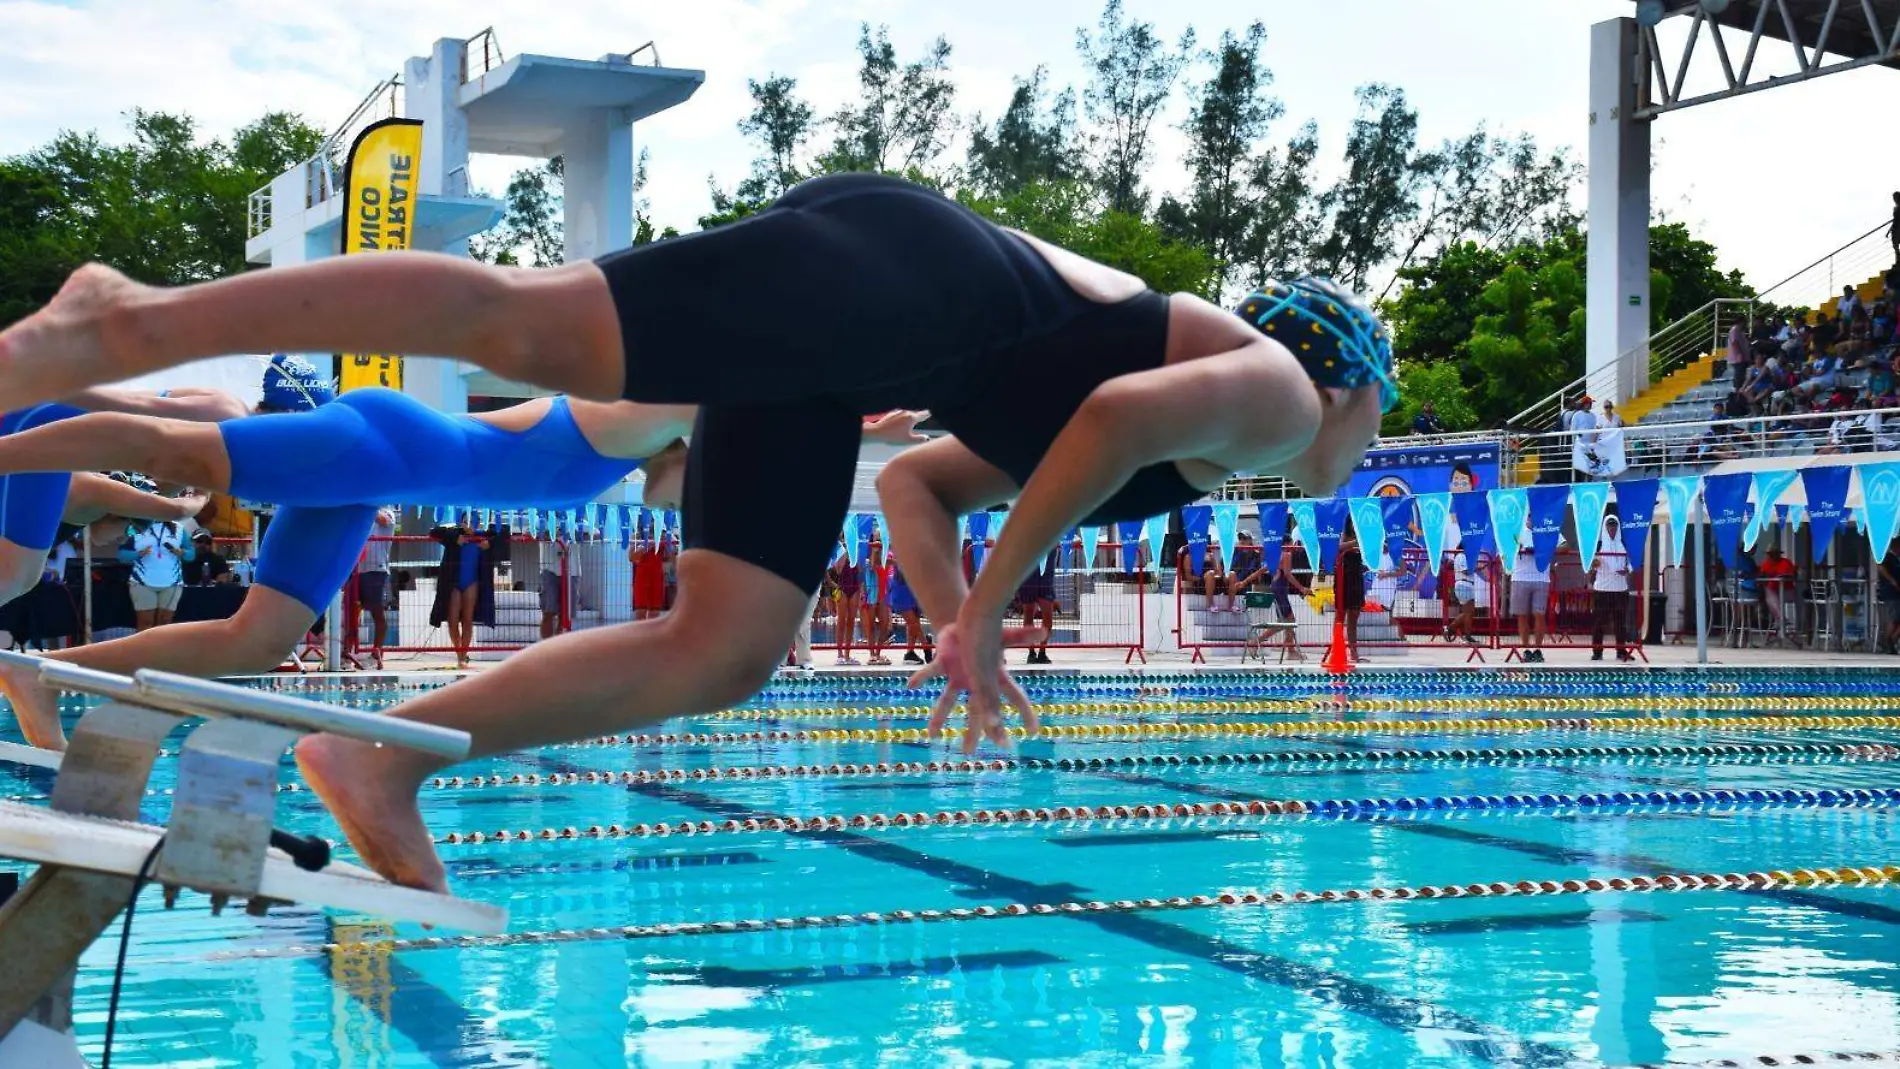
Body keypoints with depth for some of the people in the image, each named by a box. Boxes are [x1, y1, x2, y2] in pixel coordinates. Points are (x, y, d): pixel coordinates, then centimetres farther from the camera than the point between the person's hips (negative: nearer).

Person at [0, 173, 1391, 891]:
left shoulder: (1175, 468, 34)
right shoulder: (1276, 399, 10)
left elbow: (911, 482, 32)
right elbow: (1120, 412, -13)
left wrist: (961, 628, 19)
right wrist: (985, 613, -7)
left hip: (879, 325, 8)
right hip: (893, 270, -8)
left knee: (719, 653, 1)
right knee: (523, 326, -20)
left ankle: (389, 758, -3)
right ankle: (142, 321, -24)